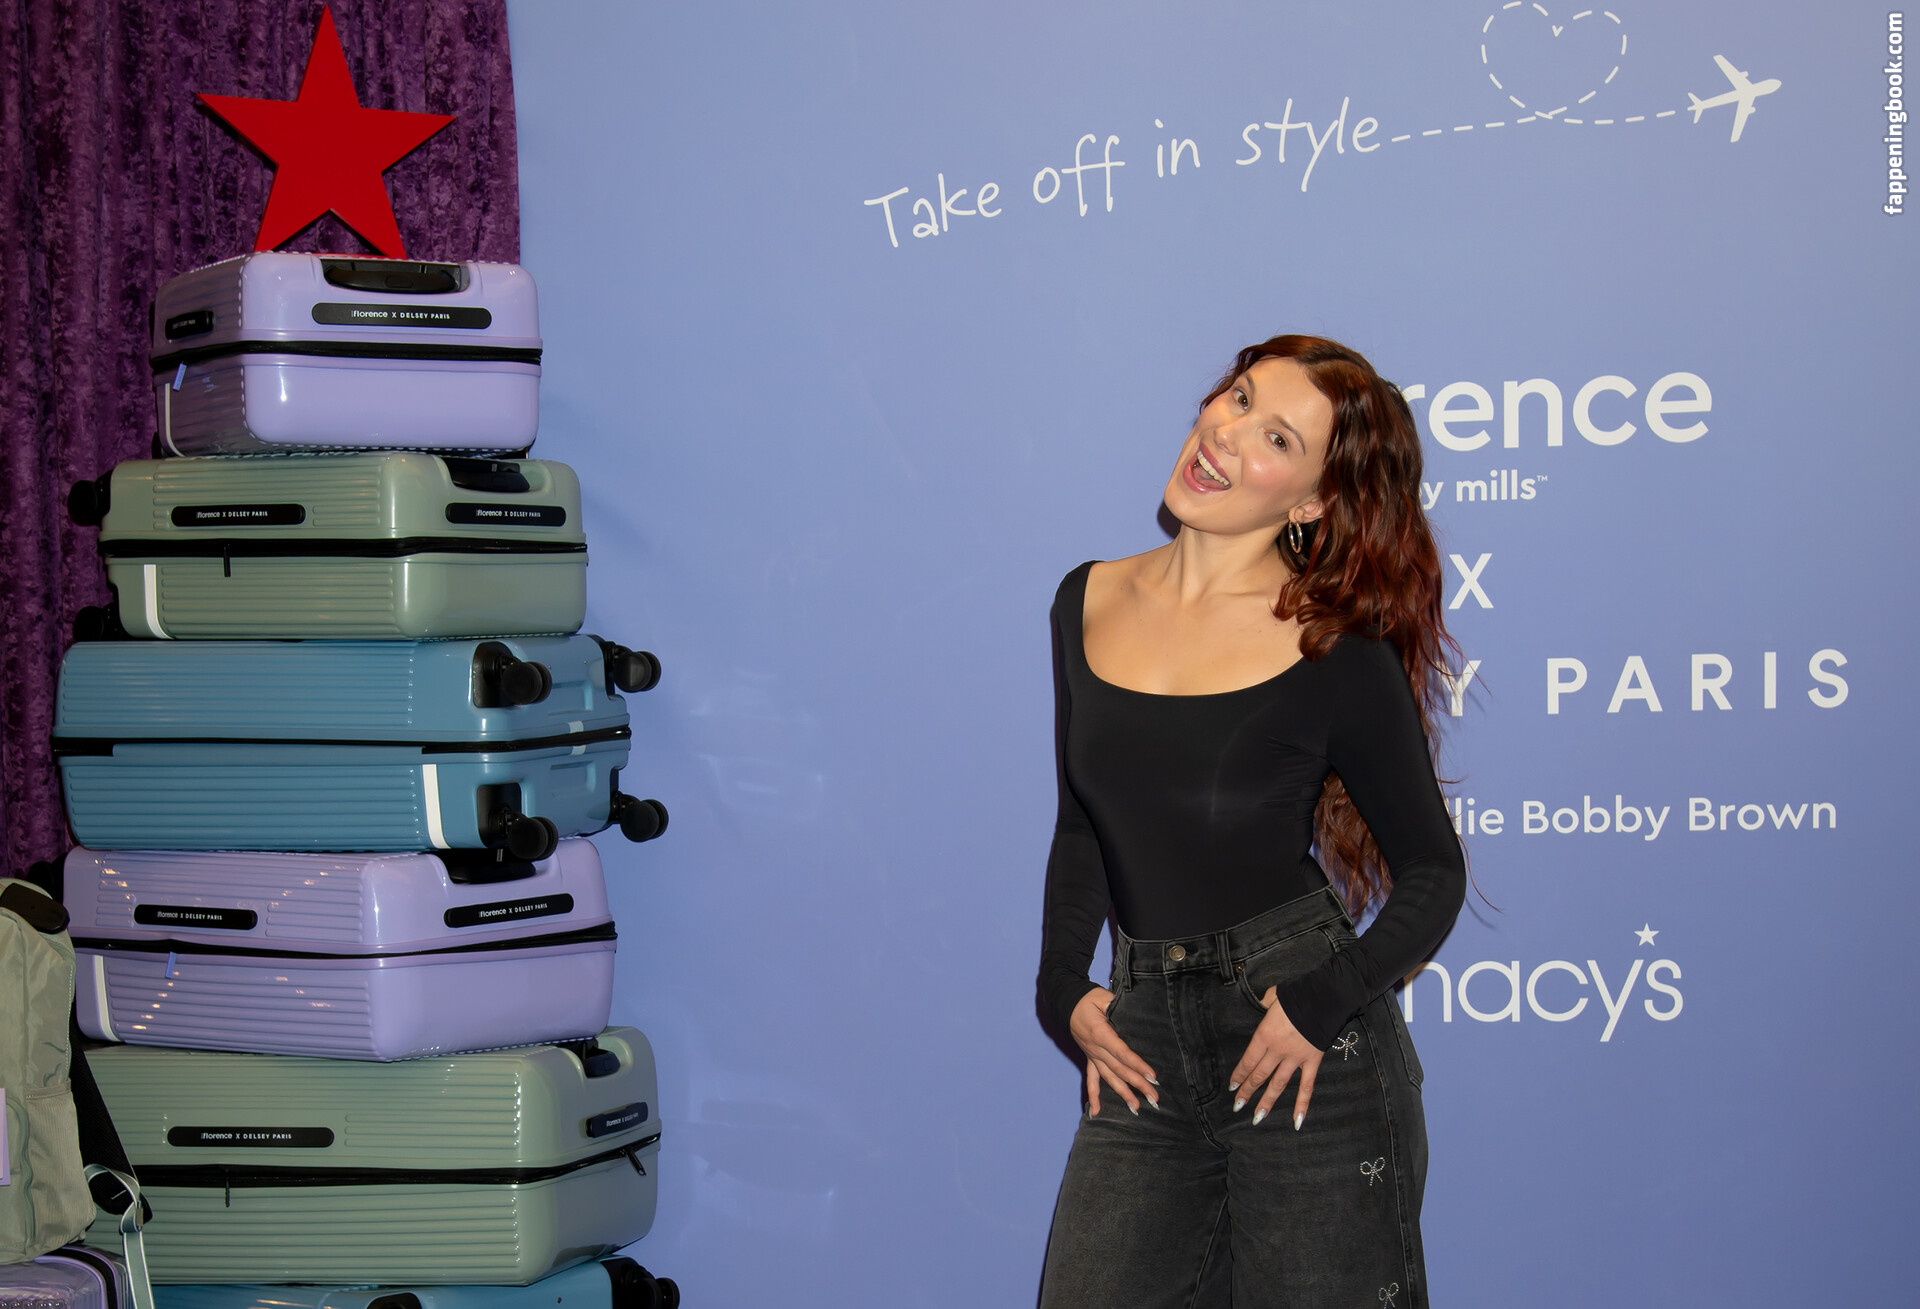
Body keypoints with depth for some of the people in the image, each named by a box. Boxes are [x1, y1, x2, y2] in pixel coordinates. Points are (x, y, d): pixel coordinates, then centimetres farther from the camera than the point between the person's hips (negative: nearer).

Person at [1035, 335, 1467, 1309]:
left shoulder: (1337, 650, -8)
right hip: (1144, 1046, 4)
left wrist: (1324, 1005, -13)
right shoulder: (1089, 604, 6)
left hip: (1305, 1056, -4)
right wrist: (1067, 991, 4)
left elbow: (1432, 871, -1)